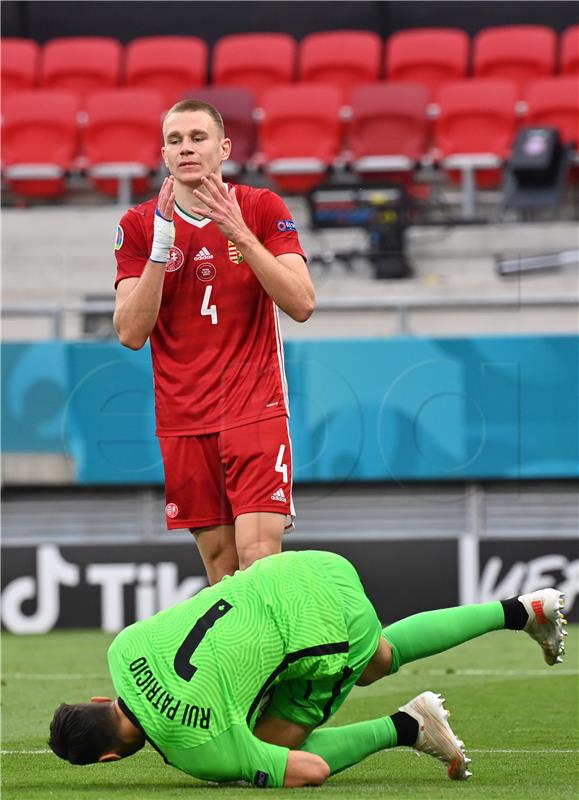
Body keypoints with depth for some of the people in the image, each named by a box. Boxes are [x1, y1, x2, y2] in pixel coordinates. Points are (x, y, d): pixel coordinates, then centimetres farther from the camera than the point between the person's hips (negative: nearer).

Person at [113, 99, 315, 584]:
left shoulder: (262, 209, 1)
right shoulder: (140, 226, 3)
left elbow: (302, 305, -9)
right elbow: (131, 333, -5)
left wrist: (241, 236, -18)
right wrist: (160, 248, -15)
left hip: (256, 413, -2)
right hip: (183, 421, 2)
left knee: (258, 557, -15)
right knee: (219, 562, 3)